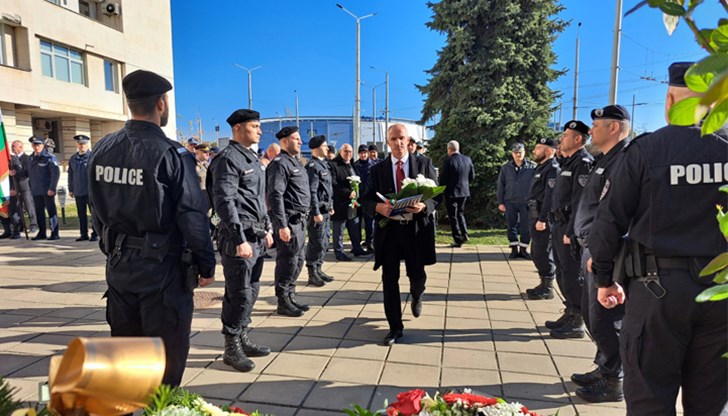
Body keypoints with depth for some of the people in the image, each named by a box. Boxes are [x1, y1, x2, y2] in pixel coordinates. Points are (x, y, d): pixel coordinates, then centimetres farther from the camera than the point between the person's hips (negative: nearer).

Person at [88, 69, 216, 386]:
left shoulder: (102, 149, 3)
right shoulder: (171, 154, -16)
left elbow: (97, 211, 11)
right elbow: (193, 216, -17)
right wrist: (206, 265, -6)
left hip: (118, 264, 7)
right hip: (162, 266, -6)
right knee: (167, 352, 8)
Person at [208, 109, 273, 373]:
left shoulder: (252, 158, 17)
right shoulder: (228, 159, -12)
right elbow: (225, 202, -19)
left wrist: (266, 229, 20)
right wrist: (240, 240, -23)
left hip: (257, 236, 9)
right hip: (239, 237, -9)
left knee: (251, 291, 15)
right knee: (239, 294, -2)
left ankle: (243, 340, 28)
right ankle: (231, 349, 12)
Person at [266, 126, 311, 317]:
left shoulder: (295, 162, 18)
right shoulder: (280, 163, -12)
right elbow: (275, 196, -19)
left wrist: (302, 218, 18)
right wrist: (282, 225, -22)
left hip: (299, 219, 10)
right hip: (288, 220, -10)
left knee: (298, 260, 15)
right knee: (287, 261, -2)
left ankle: (290, 297, 27)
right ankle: (283, 303, 10)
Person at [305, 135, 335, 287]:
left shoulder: (323, 164, 16)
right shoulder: (313, 166, -14)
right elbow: (312, 191, -19)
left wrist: (330, 206, 21)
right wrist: (316, 213, -21)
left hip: (325, 210, 10)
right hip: (318, 210, -10)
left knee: (324, 241, 15)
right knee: (317, 243, -4)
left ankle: (318, 270, 26)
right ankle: (312, 274, 6)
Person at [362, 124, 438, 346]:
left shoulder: (424, 164, 3)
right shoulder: (378, 169, 5)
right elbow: (367, 200, 4)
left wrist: (424, 206, -20)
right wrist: (378, 207, -19)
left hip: (416, 229, 0)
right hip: (388, 229, 1)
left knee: (417, 275, 10)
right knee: (389, 279, 2)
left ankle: (416, 297, 48)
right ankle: (395, 327, 17)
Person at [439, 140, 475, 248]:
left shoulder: (448, 161, -16)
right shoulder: (467, 159, 1)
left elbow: (443, 178, -14)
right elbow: (472, 176, 6)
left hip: (451, 192, -5)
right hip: (464, 191, 5)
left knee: (453, 216, 4)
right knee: (460, 212, 24)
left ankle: (457, 240, 7)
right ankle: (464, 234, 13)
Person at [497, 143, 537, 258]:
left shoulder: (532, 167, -1)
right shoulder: (505, 168, 5)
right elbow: (500, 186, 7)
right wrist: (500, 202, 2)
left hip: (526, 203, -1)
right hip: (510, 202, 2)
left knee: (526, 227, 4)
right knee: (511, 226, 6)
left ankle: (523, 249, 17)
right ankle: (514, 249, 16)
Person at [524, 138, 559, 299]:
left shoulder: (553, 168, -13)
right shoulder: (541, 167, 18)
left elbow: (550, 196, -21)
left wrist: (542, 219, -23)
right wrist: (534, 218, 17)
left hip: (543, 218, -10)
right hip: (535, 215, 10)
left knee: (544, 253, -3)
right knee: (536, 253, 15)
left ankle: (548, 289, 6)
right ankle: (544, 284, 26)